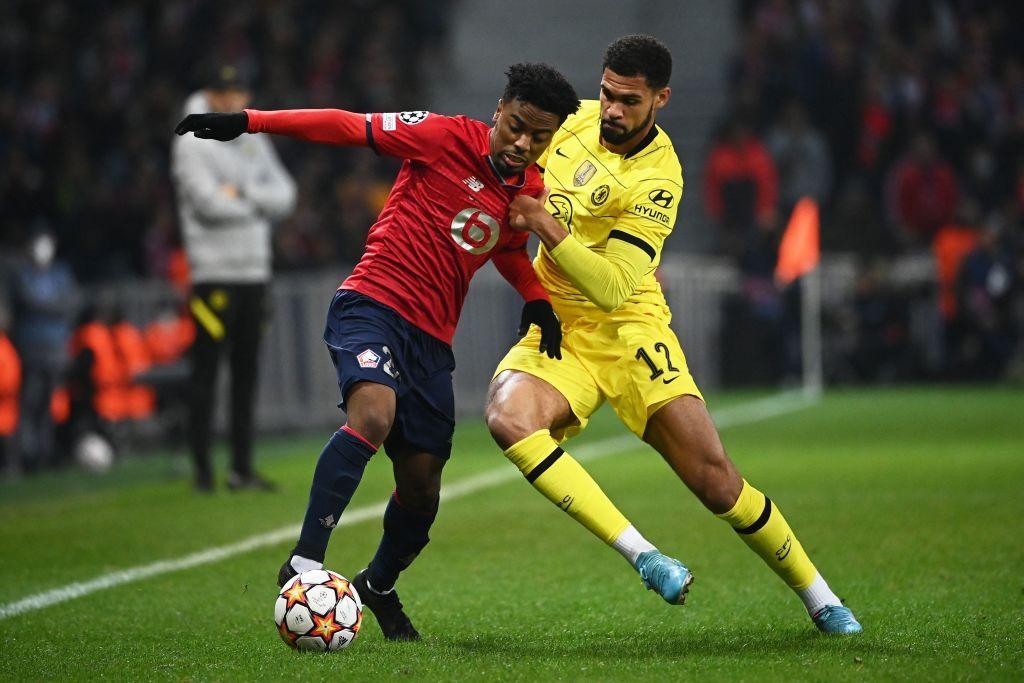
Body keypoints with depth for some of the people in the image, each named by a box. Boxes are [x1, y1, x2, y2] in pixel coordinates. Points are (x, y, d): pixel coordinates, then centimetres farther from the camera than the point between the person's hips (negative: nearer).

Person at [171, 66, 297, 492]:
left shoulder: (253, 141, 16)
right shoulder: (192, 145, -3)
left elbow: (284, 196, 7)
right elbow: (209, 202, -15)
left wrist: (241, 193, -9)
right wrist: (259, 203, -1)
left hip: (255, 269, 6)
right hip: (215, 273, -6)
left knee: (246, 372, 8)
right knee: (206, 371, -6)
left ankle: (241, 468, 12)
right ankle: (202, 470, -2)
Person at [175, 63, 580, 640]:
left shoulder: (530, 192, 10)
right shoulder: (447, 137, -7)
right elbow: (349, 126, -6)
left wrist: (538, 299, 12)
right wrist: (249, 122, -12)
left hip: (432, 338, 6)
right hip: (373, 305, -6)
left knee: (422, 489, 6)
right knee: (374, 415, -34)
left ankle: (380, 586, 35)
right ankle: (305, 565, -34)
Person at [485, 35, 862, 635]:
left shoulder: (658, 180, -17)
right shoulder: (576, 119, 0)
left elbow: (612, 290, -25)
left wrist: (549, 228, -35)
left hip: (629, 330, -4)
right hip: (556, 330, 4)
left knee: (715, 478, -12)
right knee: (509, 417, -31)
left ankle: (820, 600, 12)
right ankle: (644, 558, -32)